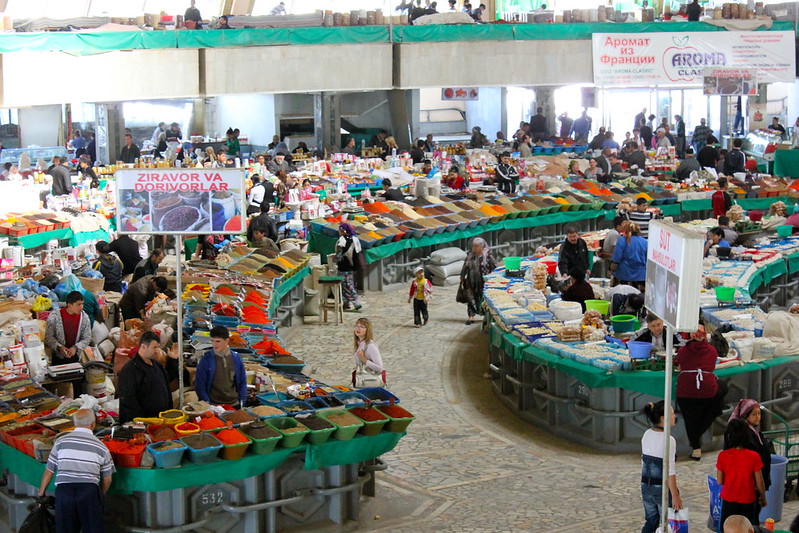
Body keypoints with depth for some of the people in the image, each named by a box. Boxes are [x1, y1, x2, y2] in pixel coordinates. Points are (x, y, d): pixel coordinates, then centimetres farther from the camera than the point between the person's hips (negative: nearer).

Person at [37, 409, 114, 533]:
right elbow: (107, 479, 13)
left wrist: (41, 495, 24)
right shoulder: (101, 447, 9)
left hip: (63, 489, 1)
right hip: (89, 490, -1)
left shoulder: (61, 442, 11)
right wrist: (100, 496, 30)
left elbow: (49, 472, 13)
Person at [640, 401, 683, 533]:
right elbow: (670, 472, -19)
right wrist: (675, 496, -16)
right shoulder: (668, 440, -18)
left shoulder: (647, 435, 4)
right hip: (662, 488, -7)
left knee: (650, 522, 15)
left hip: (646, 486, 7)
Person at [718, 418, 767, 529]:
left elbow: (720, 481, -8)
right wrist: (763, 499, 7)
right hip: (747, 501, -1)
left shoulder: (723, 456, -16)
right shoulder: (754, 457, -18)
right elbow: (760, 483, -10)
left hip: (728, 500, 1)